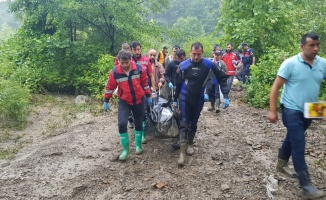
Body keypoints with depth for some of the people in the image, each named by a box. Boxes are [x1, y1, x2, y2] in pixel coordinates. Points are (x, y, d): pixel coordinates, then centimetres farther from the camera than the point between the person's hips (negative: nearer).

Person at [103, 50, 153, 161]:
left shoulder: (139, 69, -11)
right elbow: (110, 87, -2)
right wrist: (106, 101, 2)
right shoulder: (115, 72, -14)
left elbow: (145, 83, 1)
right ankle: (125, 149, 2)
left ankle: (138, 146, 32)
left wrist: (148, 96, 6)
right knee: (122, 124, -14)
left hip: (139, 100, 1)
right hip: (124, 102, -1)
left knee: (138, 123, 12)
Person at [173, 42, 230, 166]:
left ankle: (190, 144, 35)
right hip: (185, 98, -1)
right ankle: (182, 152, -8)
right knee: (184, 123, -9)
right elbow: (178, 83, 2)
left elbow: (222, 78, -3)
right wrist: (175, 99, 9)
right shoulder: (183, 65, -10)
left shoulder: (209, 64, -12)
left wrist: (225, 96, -11)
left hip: (199, 99, 1)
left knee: (193, 123, 14)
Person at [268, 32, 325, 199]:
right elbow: (275, 87, -13)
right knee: (299, 145, -7)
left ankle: (281, 164, 44)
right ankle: (306, 186, -2)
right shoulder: (290, 64, -14)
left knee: (292, 138, 22)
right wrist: (272, 111, -16)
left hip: (309, 111, 6)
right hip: (292, 110, -6)